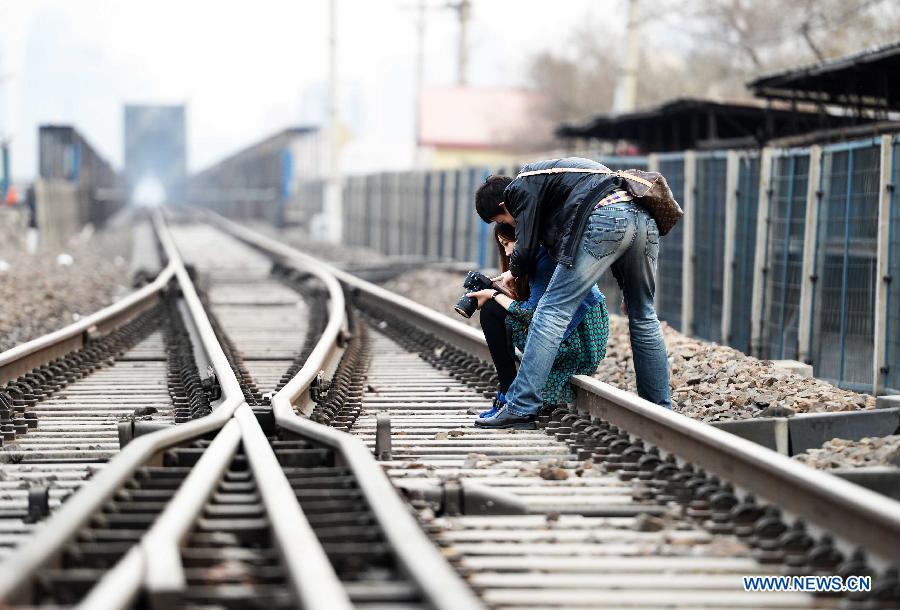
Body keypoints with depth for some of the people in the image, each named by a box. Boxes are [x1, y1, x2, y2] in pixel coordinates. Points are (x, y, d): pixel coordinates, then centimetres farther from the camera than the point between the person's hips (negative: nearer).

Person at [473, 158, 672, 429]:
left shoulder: (522, 187, 10)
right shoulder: (545, 174, 36)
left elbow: (527, 247, 8)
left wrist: (513, 272, 29)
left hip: (605, 220, -9)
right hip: (644, 220, 9)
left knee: (554, 309, -5)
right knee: (643, 317, 18)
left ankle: (521, 406, -8)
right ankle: (661, 409, 23)